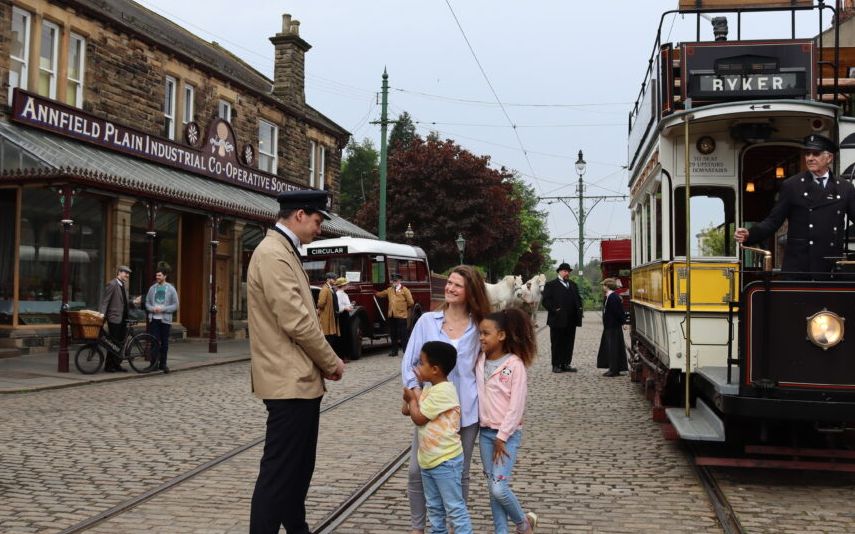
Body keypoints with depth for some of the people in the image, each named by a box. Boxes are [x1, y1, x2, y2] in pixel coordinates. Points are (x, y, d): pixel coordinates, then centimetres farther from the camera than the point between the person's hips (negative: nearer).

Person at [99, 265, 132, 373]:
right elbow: (104, 301, -14)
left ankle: (116, 365, 18)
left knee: (120, 343, 10)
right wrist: (102, 315, -22)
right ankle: (108, 366, 5)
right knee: (114, 343, -3)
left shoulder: (124, 285, 15)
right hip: (114, 319, -8)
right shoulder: (112, 284, -10)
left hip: (123, 319, 8)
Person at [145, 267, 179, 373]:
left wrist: (163, 309, -14)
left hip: (165, 319, -1)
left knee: (164, 342, 4)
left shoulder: (171, 289, 1)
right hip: (153, 319, 1)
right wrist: (153, 308, -10)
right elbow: (147, 303, 12)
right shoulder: (152, 288, 8)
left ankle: (163, 363, 14)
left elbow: (175, 305, -2)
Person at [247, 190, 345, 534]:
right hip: (290, 381, -10)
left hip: (301, 378, 10)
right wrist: (332, 362, -9)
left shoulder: (285, 252, 16)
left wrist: (322, 363, 9)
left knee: (299, 468, 19)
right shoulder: (273, 254, -17)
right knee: (278, 473, -4)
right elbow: (296, 321, -22)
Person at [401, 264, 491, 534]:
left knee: (460, 473, 10)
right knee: (417, 471, 1)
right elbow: (408, 362, 1)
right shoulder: (427, 320, 0)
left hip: (465, 411, 0)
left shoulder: (479, 327, 2)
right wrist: (418, 395, -12)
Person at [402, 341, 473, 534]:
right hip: (428, 460, 10)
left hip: (446, 461, -10)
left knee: (455, 508, -2)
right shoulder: (430, 389, 10)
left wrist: (412, 398, -2)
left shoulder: (443, 391, -22)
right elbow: (406, 410, 15)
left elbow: (418, 417, -17)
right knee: (434, 507, 20)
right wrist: (410, 399, -1)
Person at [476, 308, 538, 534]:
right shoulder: (480, 361, 3)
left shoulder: (515, 364, -13)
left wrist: (502, 437, -14)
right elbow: (476, 394, 7)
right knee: (493, 488, 7)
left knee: (499, 488, -10)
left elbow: (517, 405, -14)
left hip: (507, 434, -5)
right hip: (485, 432, 5)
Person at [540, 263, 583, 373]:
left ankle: (566, 364, 15)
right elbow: (545, 301, -7)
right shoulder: (551, 285, 0)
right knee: (557, 343, 1)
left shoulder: (573, 285, 19)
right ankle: (556, 365, 7)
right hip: (558, 320, -5)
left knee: (569, 343, 7)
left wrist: (579, 309, 5)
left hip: (571, 320, 5)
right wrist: (554, 309, -16)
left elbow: (578, 299, 22)